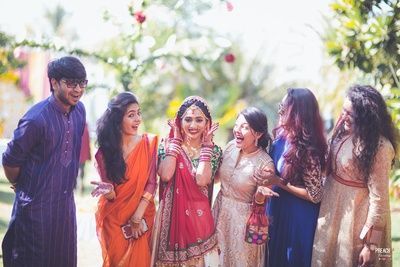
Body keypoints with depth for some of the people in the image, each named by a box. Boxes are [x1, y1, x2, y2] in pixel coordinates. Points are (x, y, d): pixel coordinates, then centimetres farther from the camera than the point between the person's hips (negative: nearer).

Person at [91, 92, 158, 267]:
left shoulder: (149, 142, -6)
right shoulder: (105, 151, -7)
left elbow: (151, 183, -7)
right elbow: (111, 197, -7)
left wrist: (137, 217, -14)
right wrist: (107, 191, -31)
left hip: (142, 217, 0)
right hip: (113, 219, 0)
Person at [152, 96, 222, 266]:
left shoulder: (213, 150, 0)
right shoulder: (168, 144, 0)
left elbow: (201, 180, -17)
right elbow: (165, 175, -17)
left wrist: (206, 144, -10)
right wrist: (176, 139, -8)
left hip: (198, 216, 0)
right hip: (171, 214, 0)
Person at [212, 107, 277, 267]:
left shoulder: (265, 164, -24)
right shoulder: (231, 146, -8)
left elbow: (258, 201, -13)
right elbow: (217, 175, 6)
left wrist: (261, 193, -36)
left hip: (243, 217, -5)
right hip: (221, 210, 5)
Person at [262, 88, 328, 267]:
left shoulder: (307, 150, -29)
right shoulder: (283, 135, -7)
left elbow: (315, 195, -21)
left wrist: (280, 183, -22)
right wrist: (268, 178, -7)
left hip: (298, 215, -7)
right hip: (278, 207, 7)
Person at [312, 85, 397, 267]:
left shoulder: (379, 147, -25)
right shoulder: (344, 129, -6)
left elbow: (379, 199, -21)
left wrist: (371, 244, -18)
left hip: (355, 214, -7)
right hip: (331, 210, 7)